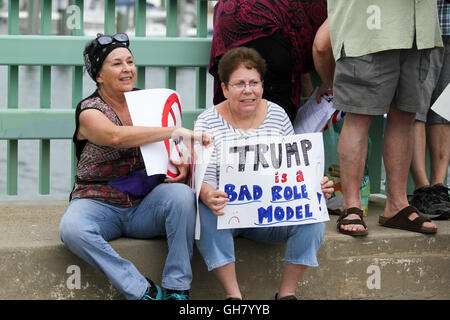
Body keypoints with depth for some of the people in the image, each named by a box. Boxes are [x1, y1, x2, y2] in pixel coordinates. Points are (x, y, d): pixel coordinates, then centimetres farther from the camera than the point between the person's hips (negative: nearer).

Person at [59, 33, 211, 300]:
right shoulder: (89, 111, -7)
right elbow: (116, 136, -29)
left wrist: (183, 164, -14)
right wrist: (175, 131, -37)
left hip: (146, 203, 3)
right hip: (100, 205, -3)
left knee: (181, 195, -28)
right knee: (72, 228, -34)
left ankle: (177, 288, -23)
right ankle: (143, 291, -29)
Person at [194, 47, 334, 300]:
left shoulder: (277, 115, 6)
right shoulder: (208, 122, -3)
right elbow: (203, 177, -12)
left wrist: (317, 185, -14)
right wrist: (208, 195, -36)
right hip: (228, 210, -2)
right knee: (206, 214, -34)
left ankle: (287, 293, -14)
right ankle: (234, 295, -26)